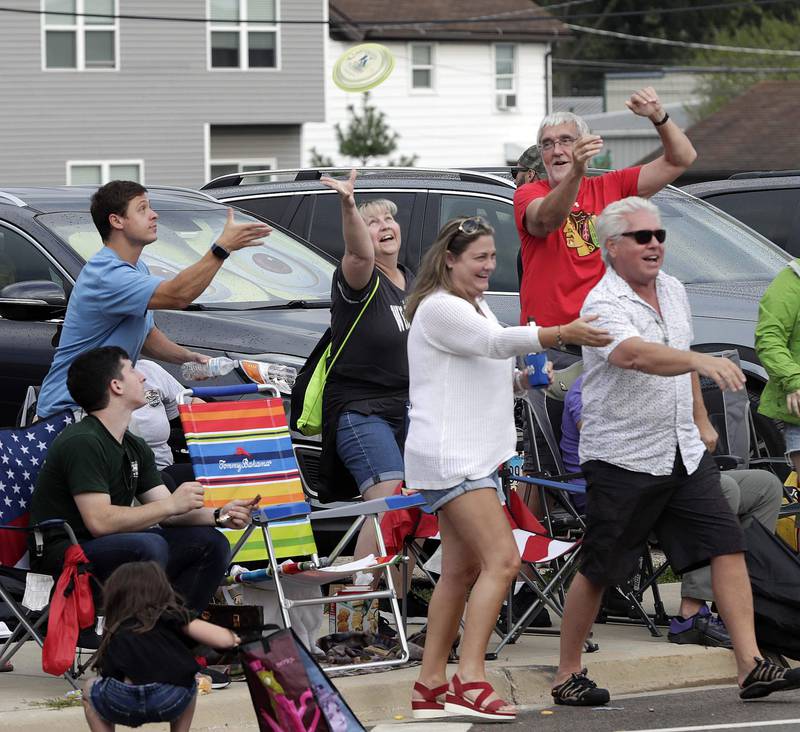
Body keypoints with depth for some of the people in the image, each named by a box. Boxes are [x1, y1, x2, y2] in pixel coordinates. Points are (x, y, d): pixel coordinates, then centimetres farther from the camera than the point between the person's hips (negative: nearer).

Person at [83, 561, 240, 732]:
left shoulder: (116, 631, 30)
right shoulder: (172, 616, 24)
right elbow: (223, 640, 19)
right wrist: (233, 637, 45)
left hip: (124, 702, 0)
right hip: (172, 700, 1)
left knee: (90, 688, 36)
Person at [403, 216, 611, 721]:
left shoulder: (477, 307, 21)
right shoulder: (439, 308, -12)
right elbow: (496, 342, -26)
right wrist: (564, 333, -35)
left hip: (476, 458, 10)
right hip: (450, 458, -10)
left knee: (462, 571, 10)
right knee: (502, 560, -20)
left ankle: (431, 686, 13)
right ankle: (470, 681, -25)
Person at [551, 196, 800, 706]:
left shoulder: (674, 291, 10)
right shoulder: (604, 305, -16)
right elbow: (636, 354, -37)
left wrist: (699, 419, 26)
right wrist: (702, 361, -50)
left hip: (685, 454, 7)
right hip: (621, 459, -7)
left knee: (728, 546, -6)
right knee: (599, 571, 2)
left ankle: (751, 665, -10)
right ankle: (567, 675, 16)